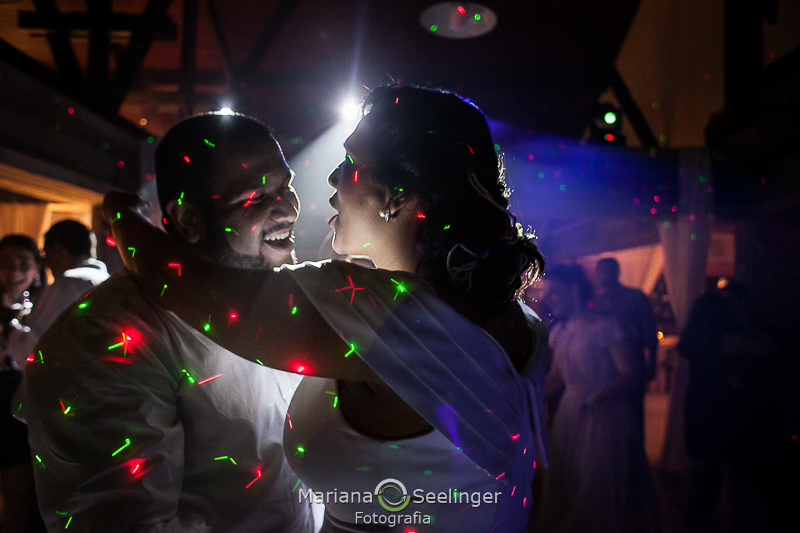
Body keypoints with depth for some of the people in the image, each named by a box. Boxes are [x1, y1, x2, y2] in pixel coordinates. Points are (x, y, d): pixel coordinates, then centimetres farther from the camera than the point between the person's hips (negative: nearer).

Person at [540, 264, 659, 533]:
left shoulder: (605, 326, -13)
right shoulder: (559, 332, 7)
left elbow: (631, 373, -18)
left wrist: (600, 396, -32)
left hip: (604, 417, -6)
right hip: (569, 415, 7)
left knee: (601, 489, 2)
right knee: (566, 487, 16)